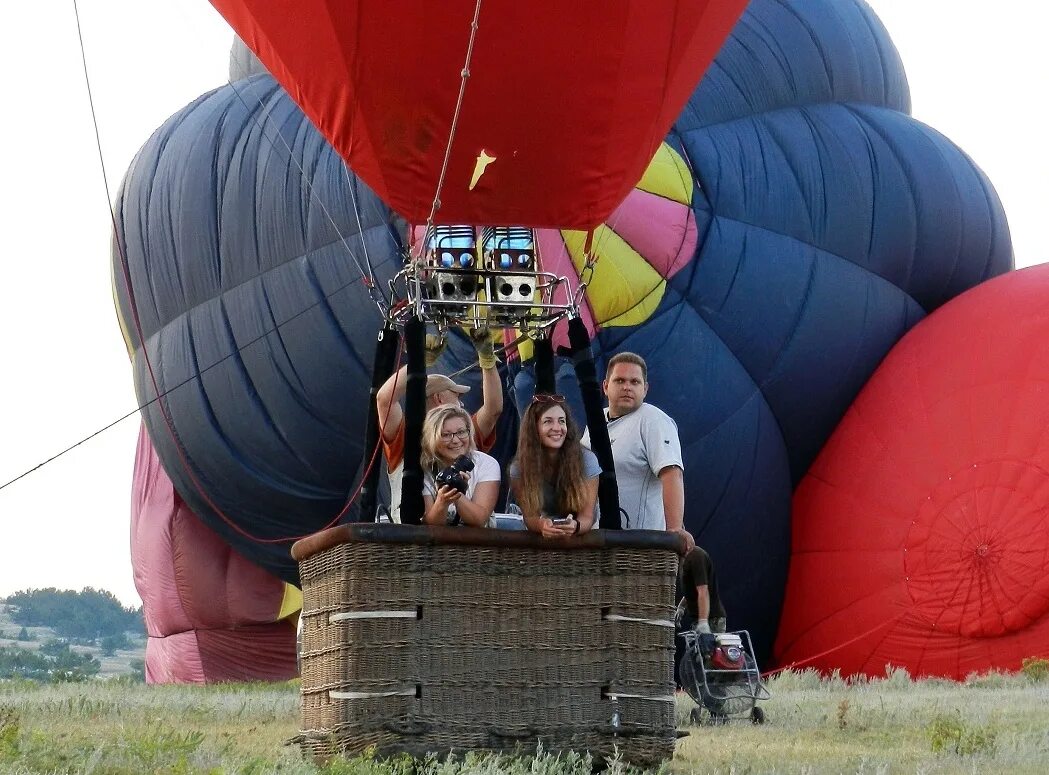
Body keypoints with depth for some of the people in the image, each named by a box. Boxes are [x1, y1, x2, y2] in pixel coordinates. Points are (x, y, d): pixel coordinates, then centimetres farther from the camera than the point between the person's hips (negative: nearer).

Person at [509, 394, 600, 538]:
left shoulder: (586, 460, -8)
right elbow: (529, 517, -9)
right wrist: (543, 525, -32)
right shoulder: (519, 468, -5)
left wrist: (574, 526, -34)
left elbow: (587, 517, -12)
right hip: (539, 539, 0)